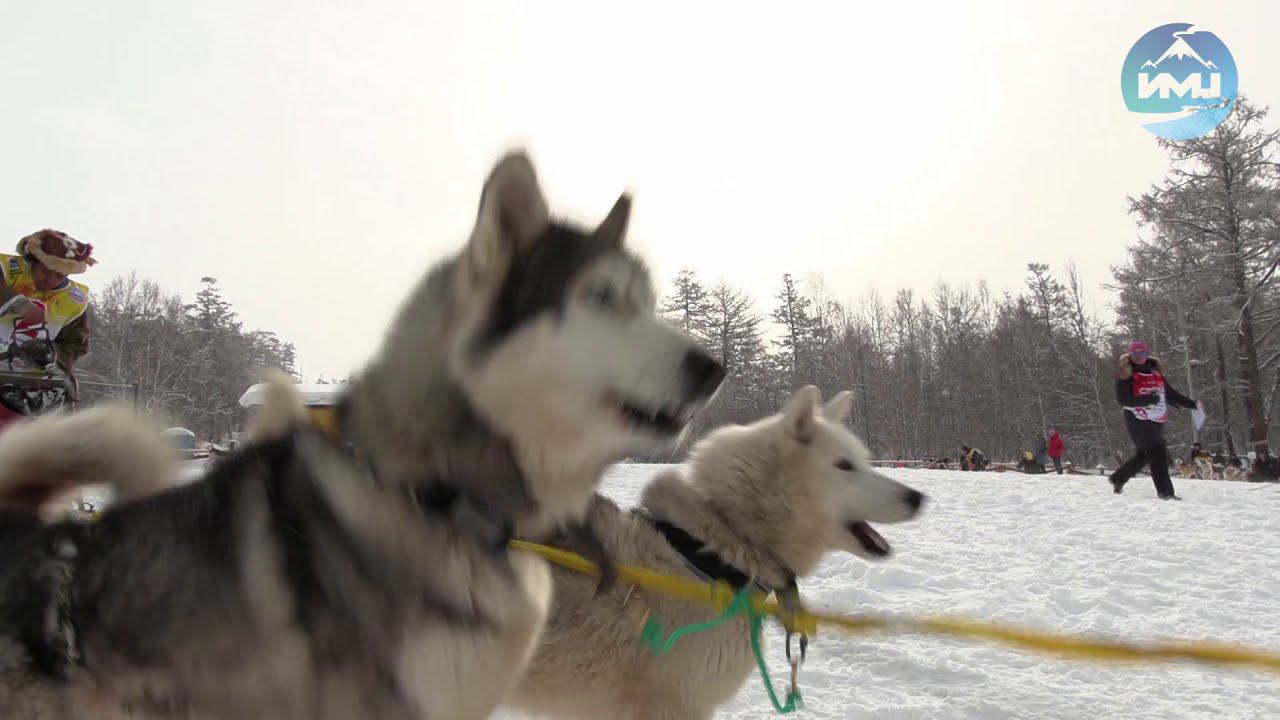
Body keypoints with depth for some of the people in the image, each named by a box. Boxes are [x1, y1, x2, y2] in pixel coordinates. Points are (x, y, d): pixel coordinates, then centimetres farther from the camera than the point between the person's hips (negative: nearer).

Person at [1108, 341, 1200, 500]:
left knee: (1144, 455, 12)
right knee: (1158, 454, -12)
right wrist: (1148, 399, -23)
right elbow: (1123, 399, -14)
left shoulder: (1155, 373, 12)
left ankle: (1118, 478, 28)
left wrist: (1193, 404, 12)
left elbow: (1170, 393, 17)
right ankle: (1165, 491, -7)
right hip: (1138, 421, -6)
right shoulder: (1126, 375, -5)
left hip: (1157, 421, 6)